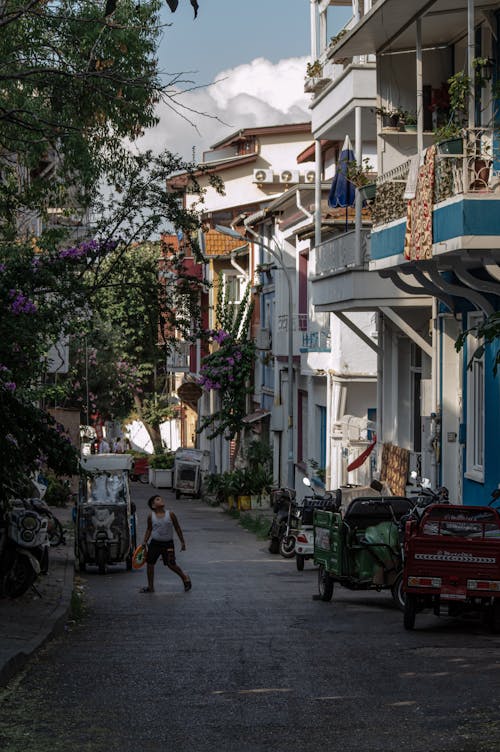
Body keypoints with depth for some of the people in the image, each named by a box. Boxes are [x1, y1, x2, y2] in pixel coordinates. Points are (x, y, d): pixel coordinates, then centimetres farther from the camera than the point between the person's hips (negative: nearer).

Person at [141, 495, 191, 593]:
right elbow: (149, 530, 10)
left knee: (171, 564, -5)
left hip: (168, 544, -2)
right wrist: (144, 541, 1)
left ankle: (184, 577, 21)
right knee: (150, 563, 3)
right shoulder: (151, 516, -3)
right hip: (155, 543, 3)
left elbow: (177, 528, 0)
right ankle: (150, 587, 15)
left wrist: (182, 542, 2)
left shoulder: (170, 514, -7)